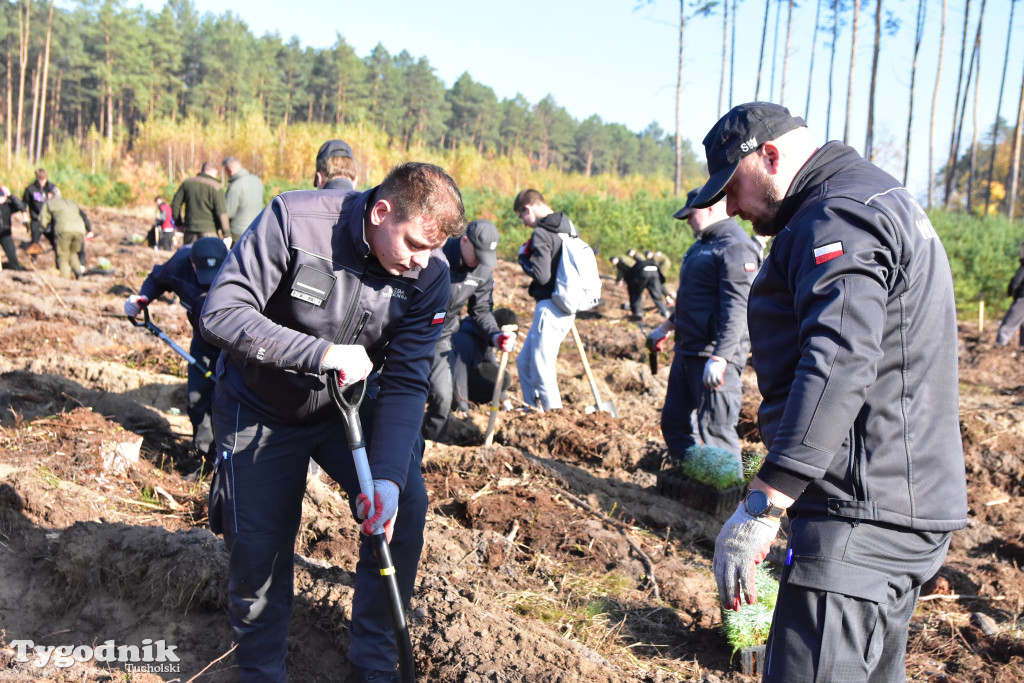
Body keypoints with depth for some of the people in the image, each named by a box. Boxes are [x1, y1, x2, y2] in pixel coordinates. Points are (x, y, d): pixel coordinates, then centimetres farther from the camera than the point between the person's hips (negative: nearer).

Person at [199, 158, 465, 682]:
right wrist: (321, 353, -37)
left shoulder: (430, 274, -17)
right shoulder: (292, 220, -27)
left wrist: (387, 476, -30)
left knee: (405, 505, -13)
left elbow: (405, 383, -17)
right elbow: (221, 315, -28)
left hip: (349, 403, 3)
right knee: (259, 550, -2)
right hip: (261, 409, -2)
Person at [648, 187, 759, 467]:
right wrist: (668, 326, 32)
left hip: (714, 357, -11)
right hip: (687, 350, 11)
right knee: (675, 421, 16)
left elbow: (737, 309, -24)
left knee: (715, 429, -8)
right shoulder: (703, 244, 18)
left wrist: (719, 358, -29)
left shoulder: (734, 246, -15)